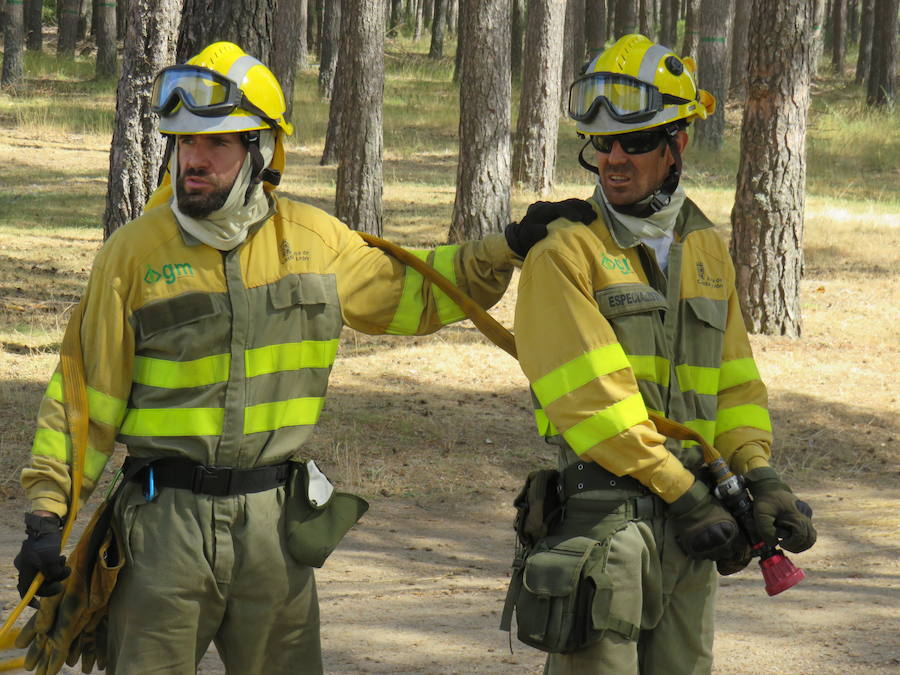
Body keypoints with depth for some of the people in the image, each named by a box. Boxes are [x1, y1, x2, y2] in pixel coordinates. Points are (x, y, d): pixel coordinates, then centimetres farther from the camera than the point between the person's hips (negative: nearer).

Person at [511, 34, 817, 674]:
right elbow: (590, 394, -14)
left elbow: (735, 379, 16)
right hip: (604, 511, -6)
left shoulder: (706, 249, 15)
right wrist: (687, 494, -16)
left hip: (690, 514, 6)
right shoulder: (565, 252, -6)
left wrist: (760, 476, -1)